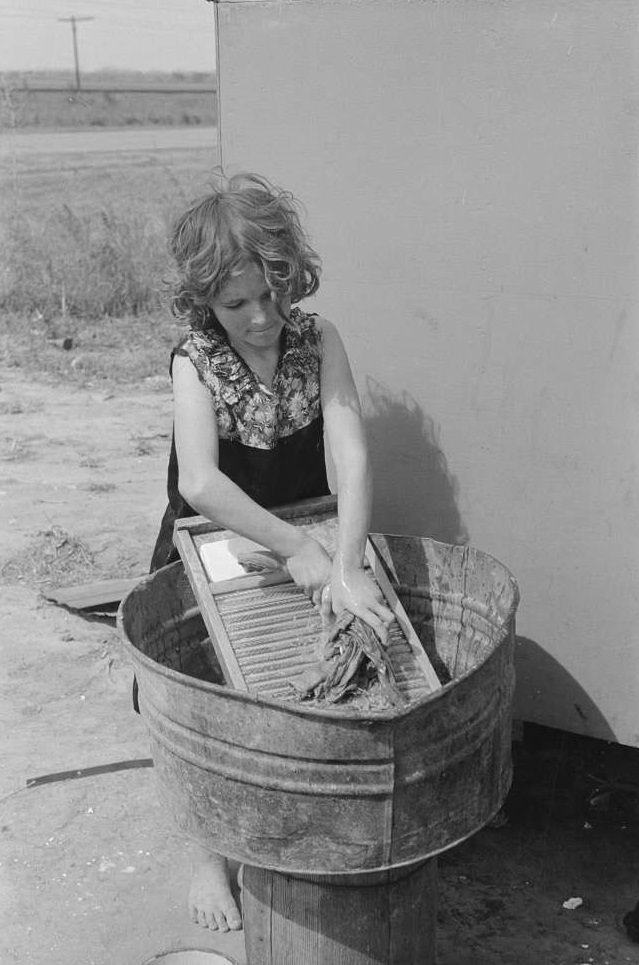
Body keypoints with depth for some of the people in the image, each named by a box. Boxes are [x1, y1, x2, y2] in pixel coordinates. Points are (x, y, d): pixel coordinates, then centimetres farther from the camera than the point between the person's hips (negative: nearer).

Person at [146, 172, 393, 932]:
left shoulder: (316, 340, -14)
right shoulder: (196, 361, -20)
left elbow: (352, 453, -25)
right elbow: (199, 483, -35)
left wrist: (346, 565, -37)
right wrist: (297, 547, -39)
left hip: (309, 538, 2)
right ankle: (213, 853, 26)